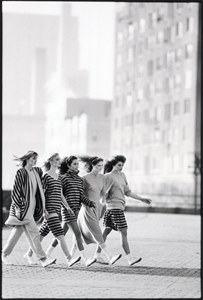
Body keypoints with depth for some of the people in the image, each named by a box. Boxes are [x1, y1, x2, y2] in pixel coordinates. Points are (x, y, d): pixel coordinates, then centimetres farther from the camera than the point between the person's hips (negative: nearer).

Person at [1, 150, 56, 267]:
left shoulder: (36, 171, 11)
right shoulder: (21, 172, -9)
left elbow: (39, 192, 15)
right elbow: (15, 190, -11)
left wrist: (43, 208, 13)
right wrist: (18, 207, -16)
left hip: (33, 205, 7)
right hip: (23, 207, -7)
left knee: (18, 231, 14)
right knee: (34, 233, -10)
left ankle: (5, 254, 25)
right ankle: (43, 259, -11)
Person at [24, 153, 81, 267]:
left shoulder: (58, 176, 16)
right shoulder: (46, 176, -8)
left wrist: (67, 206, 14)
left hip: (57, 209, 8)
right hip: (50, 209, -8)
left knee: (42, 233, 16)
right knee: (60, 234, -14)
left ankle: (30, 253, 29)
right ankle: (69, 259, -19)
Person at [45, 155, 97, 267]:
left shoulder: (79, 179, 13)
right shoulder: (64, 178, -6)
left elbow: (82, 196, 11)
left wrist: (92, 204, -3)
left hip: (75, 209, 7)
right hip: (67, 209, -7)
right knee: (77, 234, -13)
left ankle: (47, 255, 24)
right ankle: (85, 259, -17)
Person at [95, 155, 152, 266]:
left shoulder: (122, 175, 15)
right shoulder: (108, 176, -8)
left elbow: (127, 192, 18)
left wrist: (142, 199, 14)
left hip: (120, 206, 8)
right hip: (114, 207, -8)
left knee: (106, 231, 12)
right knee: (124, 233, -10)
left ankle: (97, 256, 18)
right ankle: (130, 258, -10)